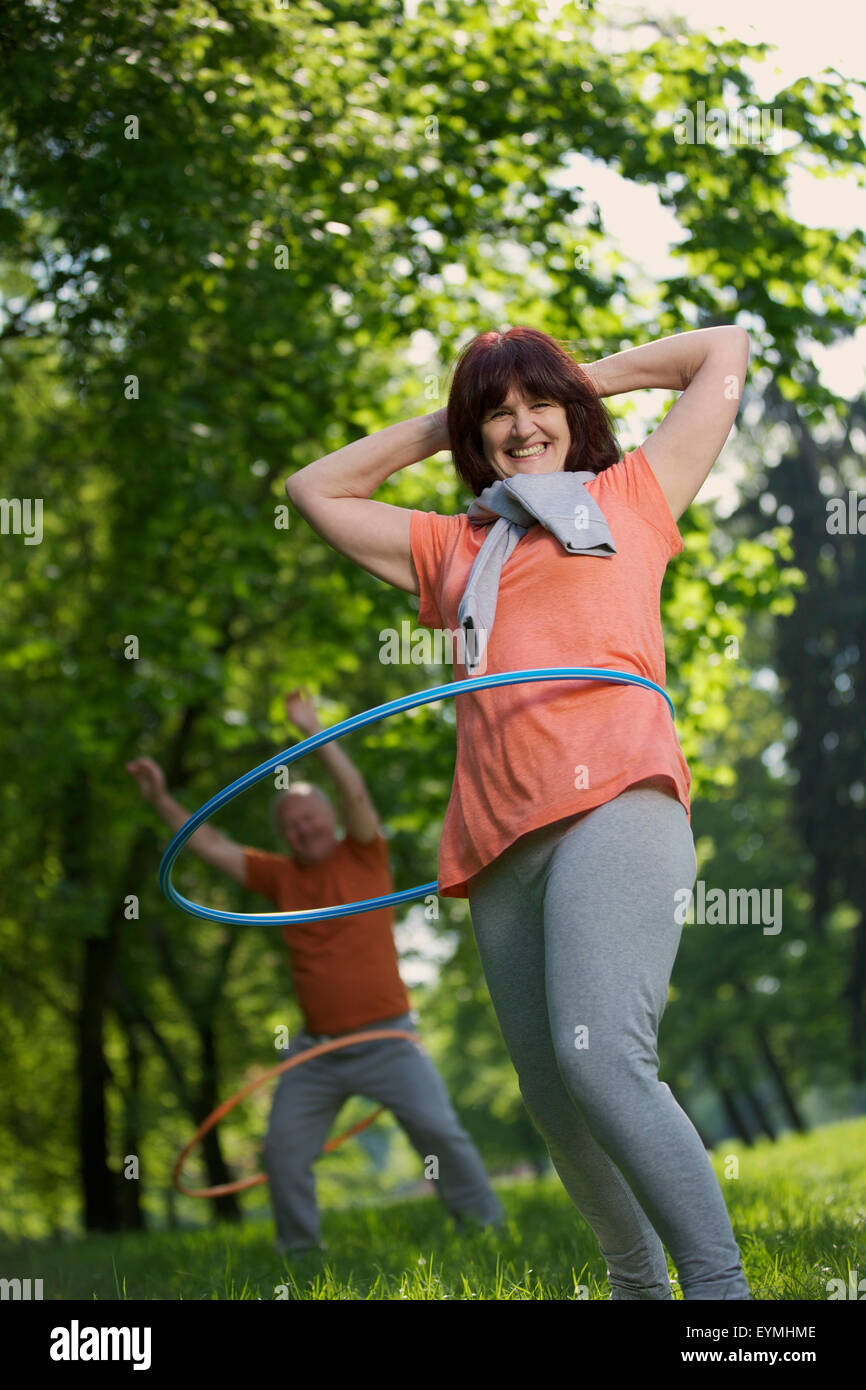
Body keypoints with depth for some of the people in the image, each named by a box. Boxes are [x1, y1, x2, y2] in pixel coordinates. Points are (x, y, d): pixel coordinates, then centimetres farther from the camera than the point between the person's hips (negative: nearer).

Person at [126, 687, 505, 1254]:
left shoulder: (363, 857, -1)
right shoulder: (280, 875, 10)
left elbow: (356, 794, -16)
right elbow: (212, 846, 11)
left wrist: (316, 733, -21)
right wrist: (162, 799, 5)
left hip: (386, 1041, -4)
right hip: (317, 1052, 4)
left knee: (441, 1132, -9)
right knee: (284, 1148, 2)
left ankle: (487, 1228, 1)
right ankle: (300, 1249, 15)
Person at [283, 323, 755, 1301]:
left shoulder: (629, 495, 22)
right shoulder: (455, 549, 31)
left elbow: (725, 347, 30)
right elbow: (313, 490, 39)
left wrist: (590, 378, 34)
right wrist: (436, 430, 35)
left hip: (613, 800, -5)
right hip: (502, 839, 5)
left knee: (601, 1059, -25)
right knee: (551, 1098, 1)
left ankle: (718, 1284, -24)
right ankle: (637, 1281, 16)